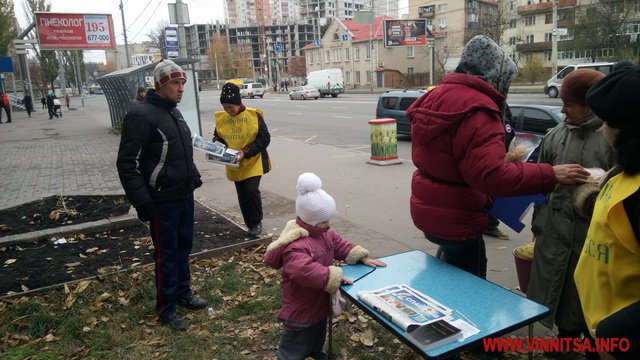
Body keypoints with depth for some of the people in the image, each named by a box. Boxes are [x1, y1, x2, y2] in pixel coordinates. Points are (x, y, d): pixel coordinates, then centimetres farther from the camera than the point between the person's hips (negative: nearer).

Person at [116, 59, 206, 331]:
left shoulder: (174, 113, 13)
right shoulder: (142, 116, -16)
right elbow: (128, 163, -19)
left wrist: (194, 178, 21)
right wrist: (141, 201, -22)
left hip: (185, 196, 9)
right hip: (162, 200, -8)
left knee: (183, 246, 18)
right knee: (166, 253, 2)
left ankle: (183, 293, 35)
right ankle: (166, 309, 17)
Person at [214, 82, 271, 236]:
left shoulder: (254, 115, -12)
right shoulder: (220, 118, -1)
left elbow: (265, 138, -12)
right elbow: (217, 137, 11)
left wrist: (246, 151, -22)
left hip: (253, 162, -4)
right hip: (234, 165, 4)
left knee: (251, 190, -15)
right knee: (242, 196, 10)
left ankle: (257, 222, 8)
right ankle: (250, 225, 26)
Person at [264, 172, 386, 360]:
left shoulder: (325, 233, 0)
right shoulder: (295, 246, -33)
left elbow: (342, 246, 8)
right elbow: (305, 270, -46)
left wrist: (363, 258, -5)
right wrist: (333, 276, -46)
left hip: (319, 304, 9)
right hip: (300, 312, -9)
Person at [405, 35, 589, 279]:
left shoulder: (436, 96, 7)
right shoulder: (476, 110, -24)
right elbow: (492, 175, -32)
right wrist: (550, 175, -25)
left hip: (429, 210, 9)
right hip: (454, 219, -9)